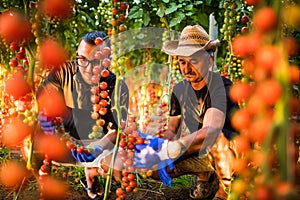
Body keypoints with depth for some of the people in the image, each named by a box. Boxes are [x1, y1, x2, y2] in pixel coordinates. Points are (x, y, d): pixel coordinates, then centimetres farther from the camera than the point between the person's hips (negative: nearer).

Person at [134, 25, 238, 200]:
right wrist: (162, 148, -18)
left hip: (231, 152, -7)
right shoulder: (180, 90, -1)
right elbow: (172, 129, 7)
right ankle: (205, 177, 11)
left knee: (215, 137, -39)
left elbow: (210, 130, -40)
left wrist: (167, 151, -49)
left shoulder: (221, 87, -24)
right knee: (150, 166, -9)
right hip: (198, 153, 7)